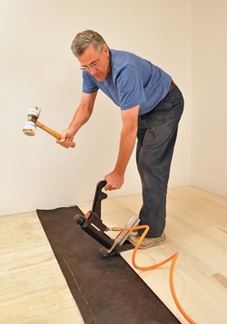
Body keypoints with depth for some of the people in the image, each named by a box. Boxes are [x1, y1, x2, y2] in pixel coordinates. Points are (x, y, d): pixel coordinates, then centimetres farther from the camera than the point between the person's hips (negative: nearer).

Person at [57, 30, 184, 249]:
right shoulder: (91, 70, -12)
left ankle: (154, 231, -1)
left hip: (166, 106, -8)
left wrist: (118, 172, -32)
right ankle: (147, 220, 22)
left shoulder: (125, 70, -37)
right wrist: (71, 131, -26)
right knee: (144, 164, 8)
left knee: (151, 165, -13)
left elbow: (129, 127, -37)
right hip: (144, 110, 8)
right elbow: (85, 106, -5)